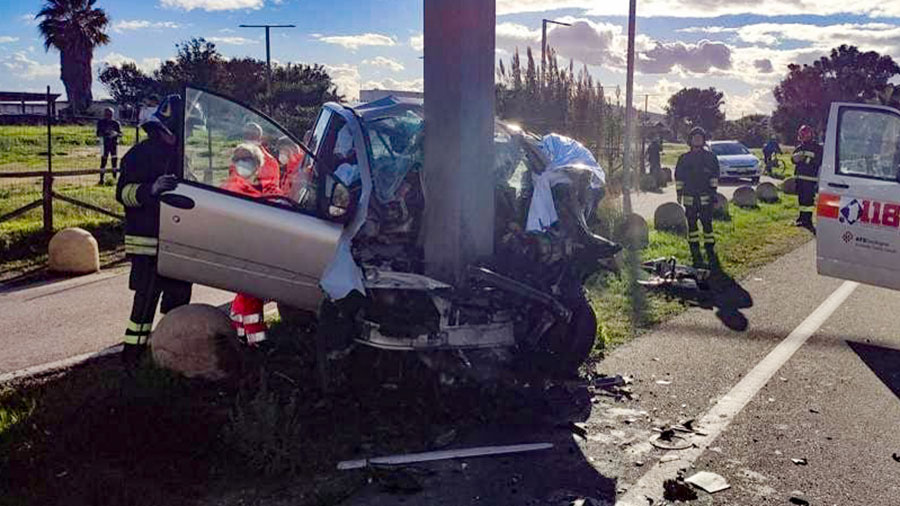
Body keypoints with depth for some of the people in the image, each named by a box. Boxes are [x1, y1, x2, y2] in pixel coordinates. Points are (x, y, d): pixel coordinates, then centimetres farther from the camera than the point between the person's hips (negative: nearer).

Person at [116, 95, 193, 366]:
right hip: (147, 241, -7)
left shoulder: (181, 153, 17)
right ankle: (133, 354, 0)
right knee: (146, 299, -8)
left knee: (179, 296, 12)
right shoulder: (142, 153, -7)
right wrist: (151, 189, -33)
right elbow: (124, 191, -16)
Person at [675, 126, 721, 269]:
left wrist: (713, 191, -1)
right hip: (689, 197, 2)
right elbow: (679, 177, 12)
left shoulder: (710, 157, 4)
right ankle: (696, 256, 11)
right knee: (692, 225, 4)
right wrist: (679, 193, 7)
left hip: (705, 197, -2)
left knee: (707, 224, -3)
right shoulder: (684, 158, 8)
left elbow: (714, 176, 5)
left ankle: (711, 255, 4)